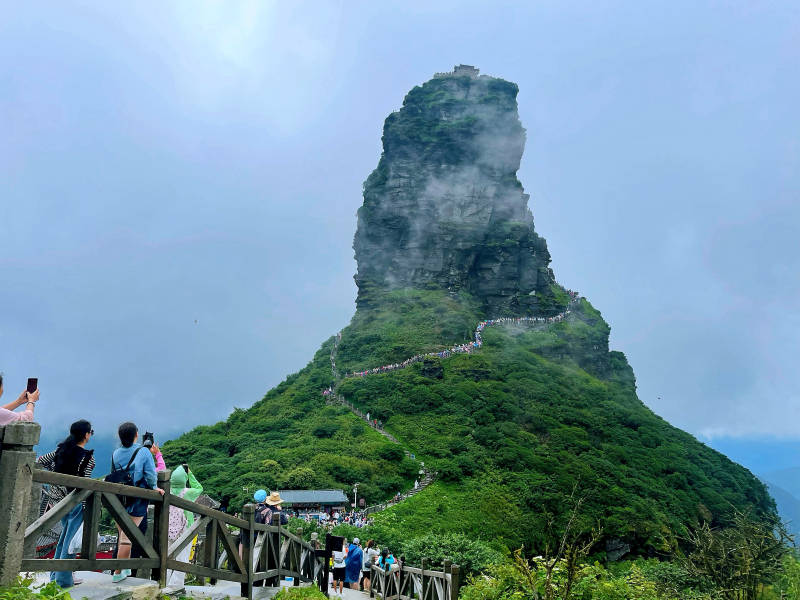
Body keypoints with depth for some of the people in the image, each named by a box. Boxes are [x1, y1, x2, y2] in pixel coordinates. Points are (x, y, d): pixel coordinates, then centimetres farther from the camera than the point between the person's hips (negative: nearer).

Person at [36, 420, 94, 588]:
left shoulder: (61, 450, 5)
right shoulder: (88, 456, -14)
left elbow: (40, 460, 14)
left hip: (57, 496, 7)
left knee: (66, 533, 20)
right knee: (71, 537, 1)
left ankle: (56, 574, 27)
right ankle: (63, 579, 4)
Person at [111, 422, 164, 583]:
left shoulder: (116, 453, 2)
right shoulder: (143, 452, -10)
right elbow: (150, 475, -12)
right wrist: (154, 488, 2)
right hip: (136, 501, -5)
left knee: (122, 535, 17)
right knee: (127, 537, 0)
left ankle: (125, 568, 28)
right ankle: (118, 572, 3)